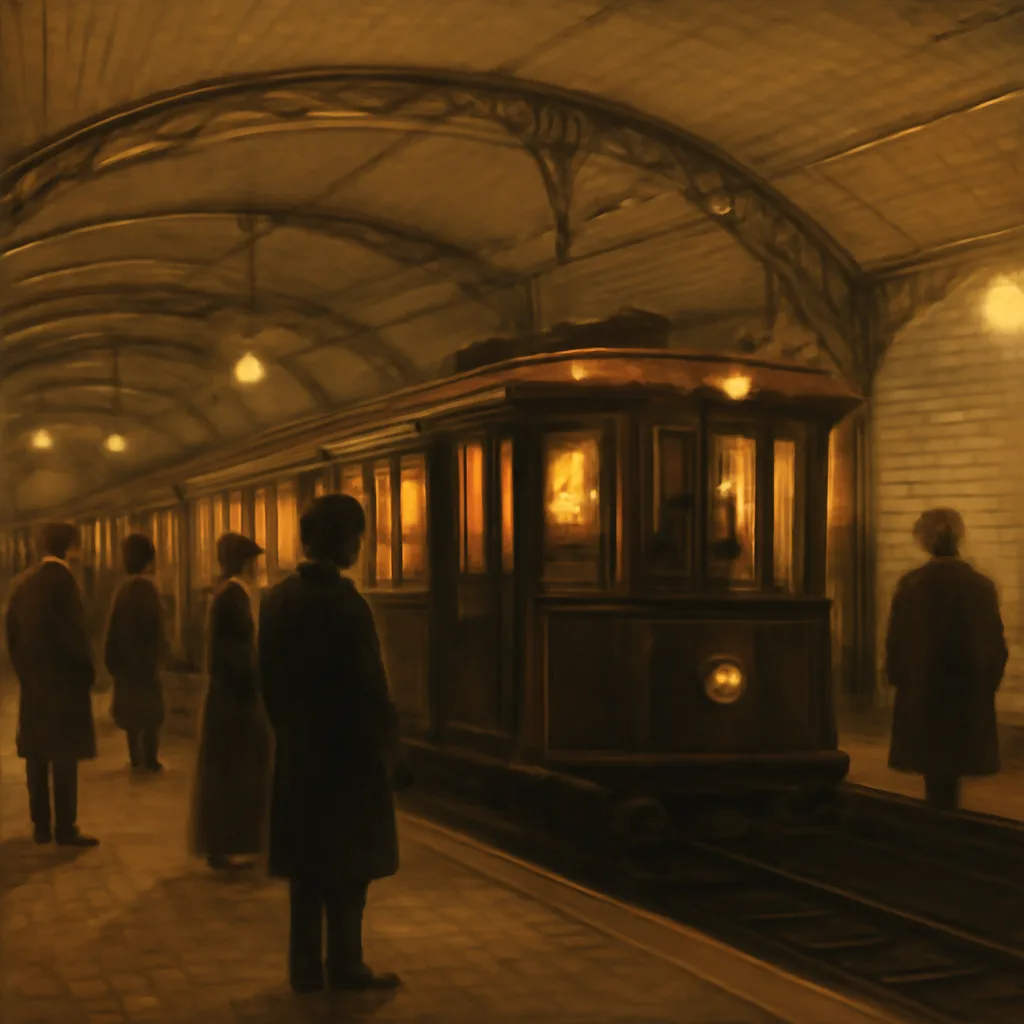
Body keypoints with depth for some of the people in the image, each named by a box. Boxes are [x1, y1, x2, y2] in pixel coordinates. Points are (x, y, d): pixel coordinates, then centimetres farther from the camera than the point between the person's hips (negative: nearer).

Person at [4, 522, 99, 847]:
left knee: (37, 757, 10)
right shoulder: (62, 579, -14)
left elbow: (12, 630, 10)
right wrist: (87, 671, -5)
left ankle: (41, 826, 14)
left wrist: (24, 671, 16)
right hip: (63, 680, -7)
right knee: (64, 758, -3)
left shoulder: (24, 581, 7)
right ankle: (65, 829, -2)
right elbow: (72, 631, -18)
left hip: (32, 680, 7)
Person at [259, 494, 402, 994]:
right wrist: (385, 745, -6)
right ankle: (345, 966, 12)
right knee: (349, 867, 5)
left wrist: (287, 728, 17)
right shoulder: (345, 604, -19)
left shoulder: (277, 598, 3)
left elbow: (269, 677, 8)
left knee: (308, 867, 13)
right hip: (347, 752, -7)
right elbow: (369, 689, -18)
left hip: (296, 752, 7)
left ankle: (305, 966, 18)